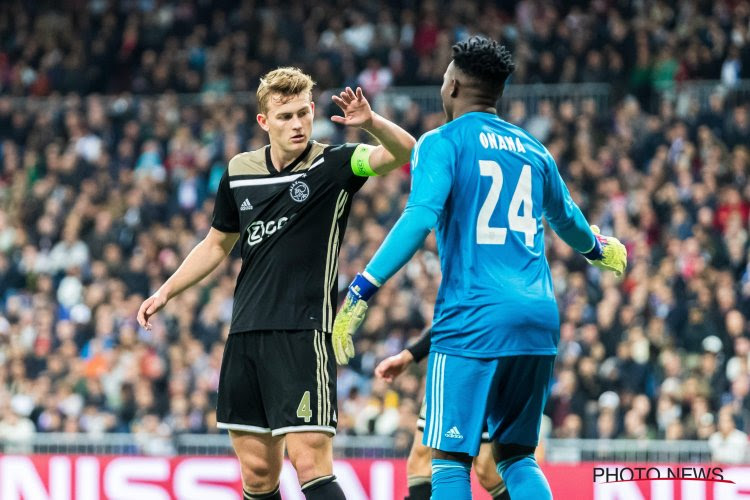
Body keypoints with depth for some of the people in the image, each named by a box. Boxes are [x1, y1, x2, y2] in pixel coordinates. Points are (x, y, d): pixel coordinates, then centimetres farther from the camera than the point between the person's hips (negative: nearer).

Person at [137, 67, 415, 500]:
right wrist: (166, 293, 21)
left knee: (310, 461, -16)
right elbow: (217, 244, 25)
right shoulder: (239, 172, 10)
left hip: (303, 334, -5)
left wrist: (371, 122, -40)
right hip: (246, 332, 5)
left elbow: (404, 150, -21)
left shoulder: (334, 165, -4)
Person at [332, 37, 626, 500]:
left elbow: (421, 218, -17)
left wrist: (362, 291, -18)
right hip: (539, 319, 6)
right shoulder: (533, 150, 17)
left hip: (473, 321, -6)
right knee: (516, 455, 15)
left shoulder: (442, 142, 0)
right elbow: (566, 218, 35)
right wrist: (598, 248, 57)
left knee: (449, 458, -4)